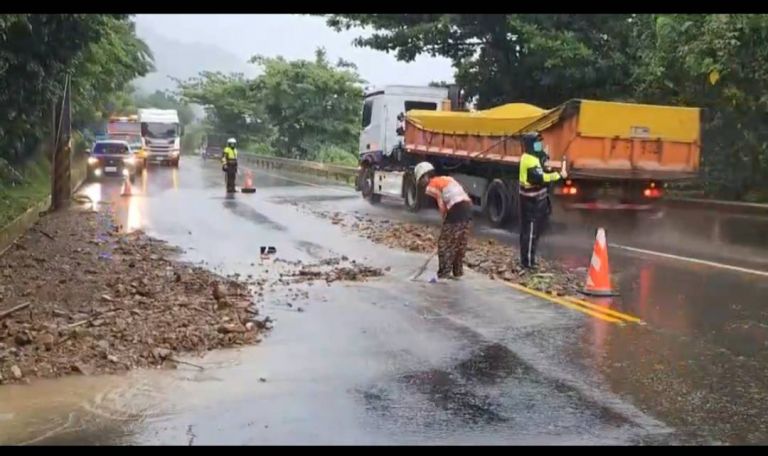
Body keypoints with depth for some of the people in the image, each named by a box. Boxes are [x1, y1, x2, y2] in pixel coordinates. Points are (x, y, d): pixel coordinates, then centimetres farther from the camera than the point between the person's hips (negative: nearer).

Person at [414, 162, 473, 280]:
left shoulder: (432, 185, 2)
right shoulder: (446, 178, 26)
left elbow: (442, 205, -5)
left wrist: (445, 220, 7)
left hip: (456, 210, -8)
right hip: (467, 208, 8)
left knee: (445, 243, 2)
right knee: (460, 243, 18)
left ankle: (443, 274, 2)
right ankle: (458, 272, 25)